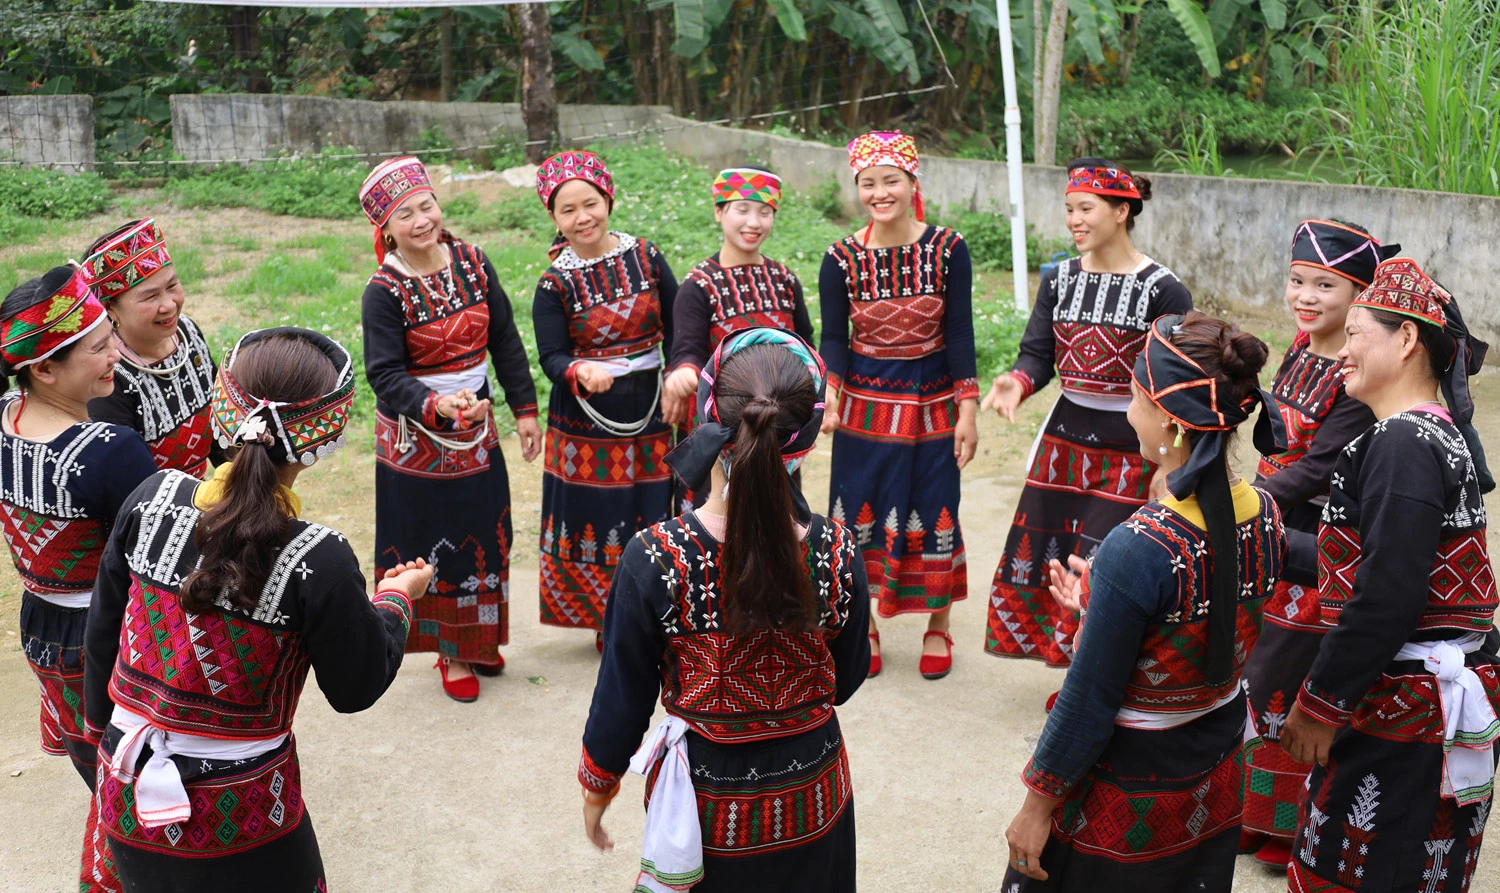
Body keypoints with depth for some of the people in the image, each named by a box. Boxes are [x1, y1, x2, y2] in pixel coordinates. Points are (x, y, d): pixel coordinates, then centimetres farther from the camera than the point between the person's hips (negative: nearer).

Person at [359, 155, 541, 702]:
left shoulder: (471, 262, -3)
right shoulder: (384, 290, -17)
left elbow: (505, 341, 5)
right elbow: (385, 374, -19)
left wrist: (524, 409, 6)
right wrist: (437, 405, -36)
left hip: (476, 428, 5)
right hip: (416, 436, -5)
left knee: (483, 538, 17)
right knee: (433, 548, 6)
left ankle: (478, 639, 36)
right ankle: (451, 651, 23)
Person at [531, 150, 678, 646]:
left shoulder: (645, 256, -1)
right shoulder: (555, 283, -7)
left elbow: (677, 326, 3)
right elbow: (551, 357, -10)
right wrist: (581, 372, -31)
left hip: (648, 413, 2)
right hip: (587, 421, -2)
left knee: (650, 516, 10)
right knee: (596, 520, 5)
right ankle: (607, 624, 23)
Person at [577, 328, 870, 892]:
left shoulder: (654, 562, -26)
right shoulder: (838, 555, -20)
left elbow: (621, 700, -13)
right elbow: (848, 678, -4)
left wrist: (595, 787, 4)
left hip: (707, 802, -1)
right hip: (811, 800, 2)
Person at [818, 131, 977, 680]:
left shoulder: (948, 249, -8)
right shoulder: (841, 259, -7)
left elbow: (959, 333, -5)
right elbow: (832, 339, -4)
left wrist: (968, 410, -7)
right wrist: (828, 401, -19)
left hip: (932, 404, 0)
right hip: (865, 404, 0)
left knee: (935, 515, 7)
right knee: (860, 515, 7)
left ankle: (938, 628, 27)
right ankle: (863, 627, 27)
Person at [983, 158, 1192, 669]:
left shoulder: (1163, 290, -10)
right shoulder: (1060, 281, 5)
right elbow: (1038, 354, 3)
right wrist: (1016, 384, -20)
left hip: (1130, 451, -5)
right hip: (1065, 438, 6)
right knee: (1048, 558, 9)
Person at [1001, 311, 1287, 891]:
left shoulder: (1137, 550, -31)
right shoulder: (1265, 517, -10)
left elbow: (1089, 701, -22)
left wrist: (1038, 806, -9)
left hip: (1127, 794, -7)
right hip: (1217, 779, 7)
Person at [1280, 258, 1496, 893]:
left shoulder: (1402, 444, -20)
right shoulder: (1444, 432, 12)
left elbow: (1386, 598, -24)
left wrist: (1321, 703, -17)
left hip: (1402, 717, -10)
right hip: (1443, 695, 10)